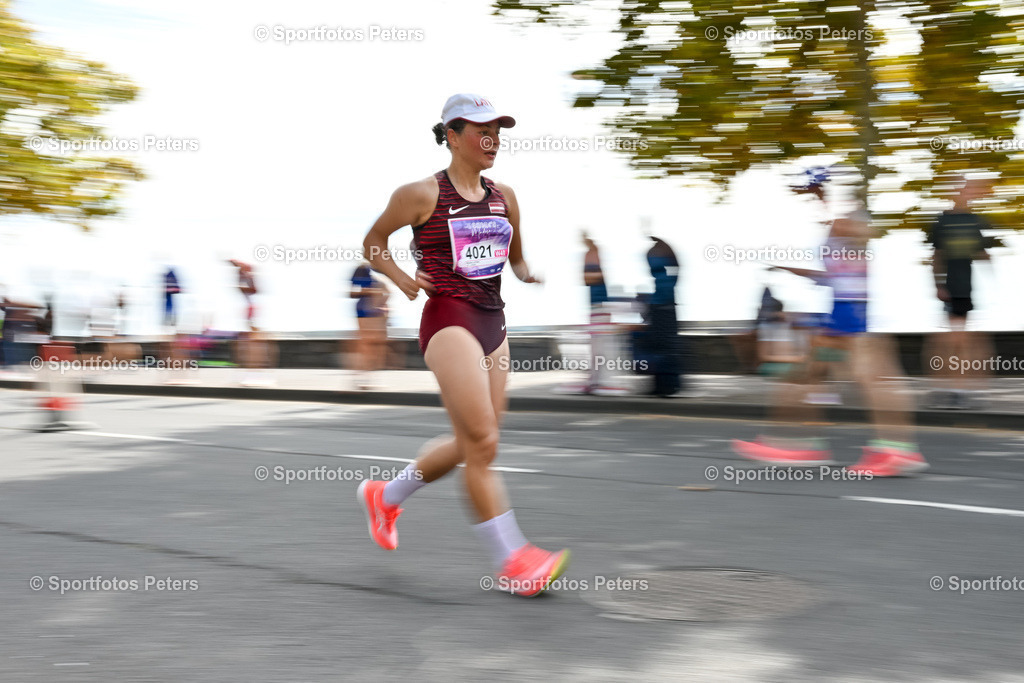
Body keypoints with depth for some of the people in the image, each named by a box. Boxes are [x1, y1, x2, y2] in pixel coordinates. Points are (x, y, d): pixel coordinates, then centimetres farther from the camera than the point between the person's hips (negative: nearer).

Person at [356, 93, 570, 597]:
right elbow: (372, 242, 8)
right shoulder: (421, 195, -4)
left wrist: (526, 273, 4)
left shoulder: (503, 197, 12)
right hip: (448, 319, -7)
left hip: (493, 321, 7)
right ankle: (512, 562, -8)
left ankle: (385, 496, 35)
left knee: (469, 446, 12)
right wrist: (402, 278, -8)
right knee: (482, 443, -13)